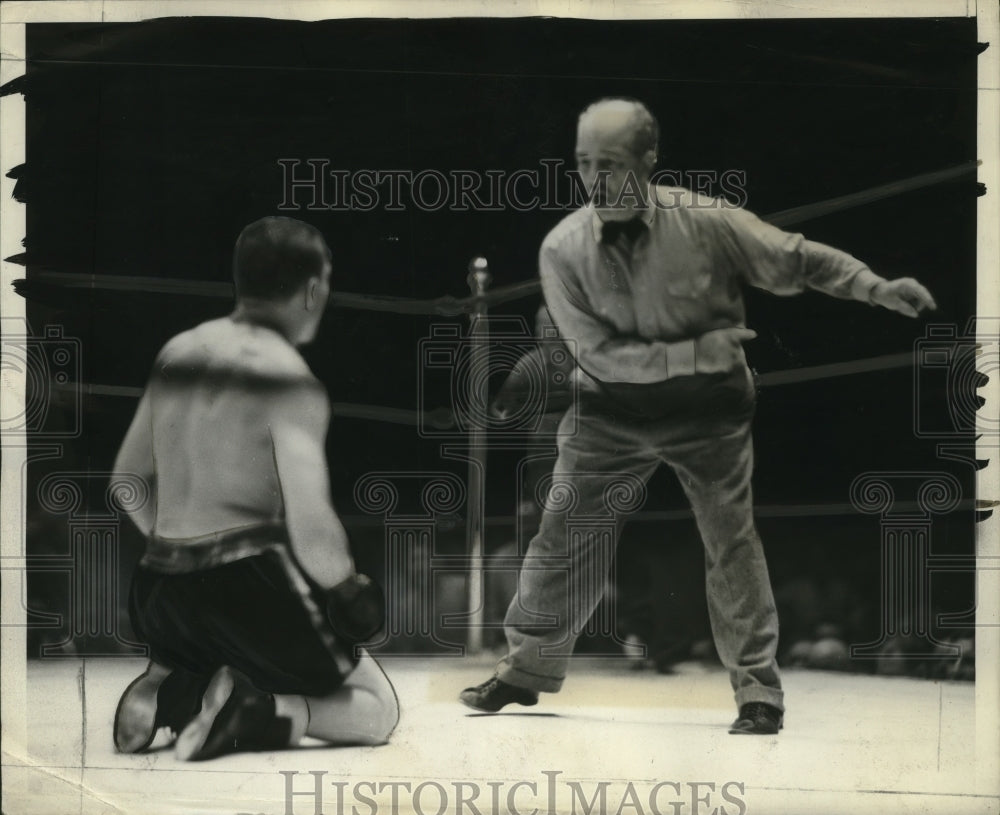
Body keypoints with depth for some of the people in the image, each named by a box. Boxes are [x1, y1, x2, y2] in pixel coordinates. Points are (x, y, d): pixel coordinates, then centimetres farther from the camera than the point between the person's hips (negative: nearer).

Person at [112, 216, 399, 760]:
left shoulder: (178, 353, 8)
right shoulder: (288, 378, -12)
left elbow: (128, 479, 15)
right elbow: (308, 517, -18)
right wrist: (343, 588, 0)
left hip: (161, 590, 6)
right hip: (254, 590, -6)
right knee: (377, 708, 10)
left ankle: (163, 692, 2)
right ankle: (256, 714, -15)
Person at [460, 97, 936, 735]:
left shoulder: (706, 220, -17)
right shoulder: (563, 250, -15)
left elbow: (798, 259, -6)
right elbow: (599, 353, -17)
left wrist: (879, 288, -14)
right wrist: (698, 353, -22)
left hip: (706, 406, -1)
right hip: (613, 407, 1)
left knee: (732, 543, 4)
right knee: (563, 536, 5)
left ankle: (760, 690, 15)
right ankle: (528, 669, 22)